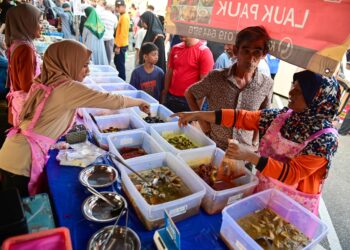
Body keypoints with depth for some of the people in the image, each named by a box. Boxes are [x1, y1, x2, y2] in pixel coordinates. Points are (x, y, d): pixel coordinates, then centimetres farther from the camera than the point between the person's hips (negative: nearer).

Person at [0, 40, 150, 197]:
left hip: (16, 155, 8)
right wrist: (140, 102, -1)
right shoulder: (68, 88, -18)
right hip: (21, 161, -8)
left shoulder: (48, 82, 7)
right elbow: (113, 101, -16)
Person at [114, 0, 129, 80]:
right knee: (117, 62, 19)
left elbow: (123, 33, -22)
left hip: (121, 45, -10)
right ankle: (119, 78, 30)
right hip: (119, 44, 10)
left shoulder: (125, 17, -17)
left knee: (120, 63, -2)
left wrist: (118, 46, -21)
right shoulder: (122, 16, 14)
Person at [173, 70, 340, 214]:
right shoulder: (283, 116, -9)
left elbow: (293, 173, -27)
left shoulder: (325, 139, -22)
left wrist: (249, 156, -38)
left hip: (292, 206, -4)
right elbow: (243, 118, -11)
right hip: (263, 192, 4)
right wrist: (198, 115, -15)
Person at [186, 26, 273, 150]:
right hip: (213, 146, -1)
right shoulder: (215, 77, -14)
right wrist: (202, 122, -7)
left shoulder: (267, 84, -9)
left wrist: (254, 144, 1)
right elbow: (189, 94, -2)